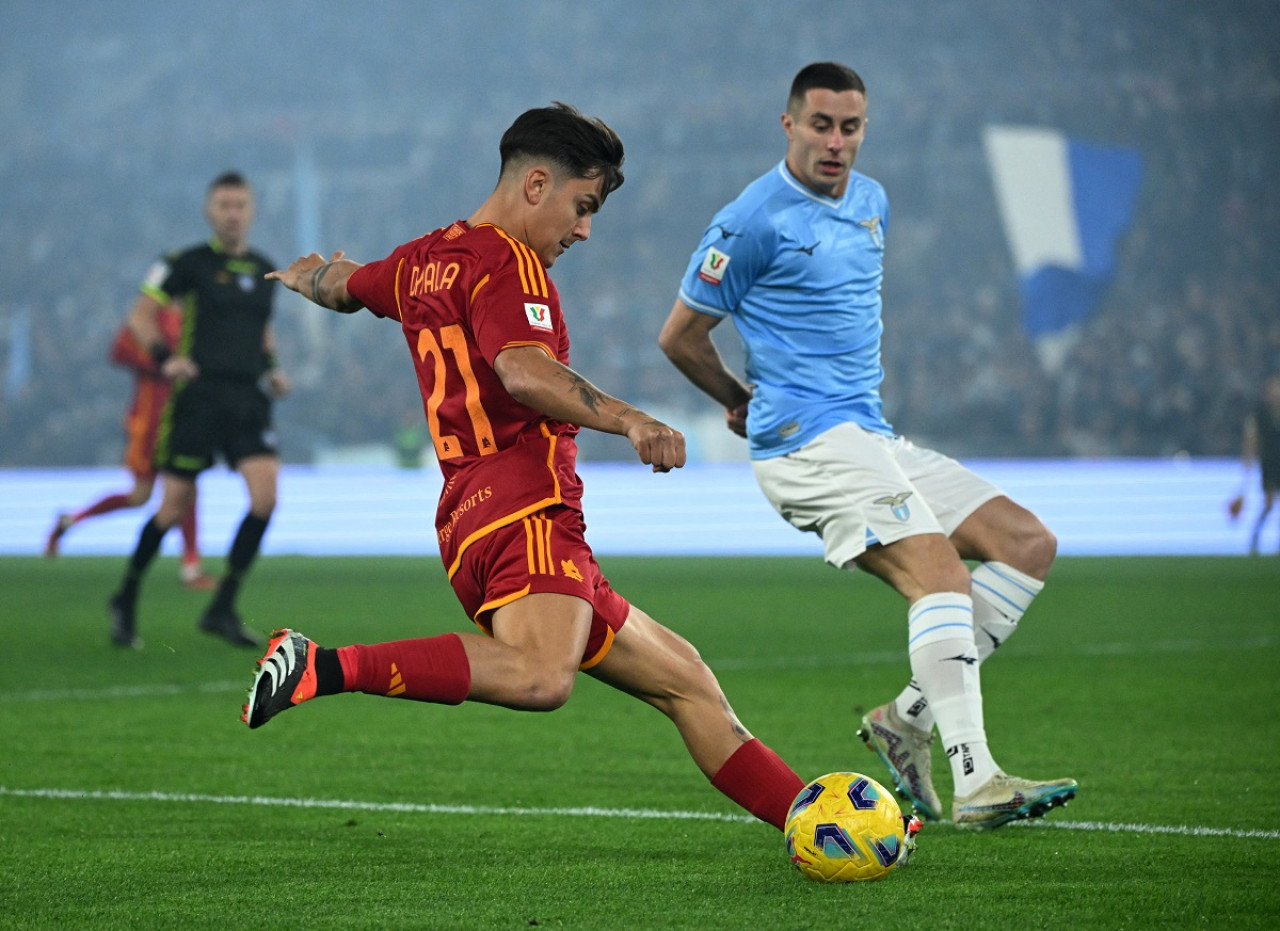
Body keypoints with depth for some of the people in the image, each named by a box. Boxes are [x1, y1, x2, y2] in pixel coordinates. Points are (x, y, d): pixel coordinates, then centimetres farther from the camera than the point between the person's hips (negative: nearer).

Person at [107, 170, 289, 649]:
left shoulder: (265, 271, 14)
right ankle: (125, 599, 21)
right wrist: (164, 357, -15)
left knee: (266, 495, -14)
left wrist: (272, 368, 12)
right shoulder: (188, 264, -2)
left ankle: (222, 609, -4)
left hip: (249, 398, 4)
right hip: (197, 393, -4)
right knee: (175, 506, -2)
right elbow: (141, 314, 0)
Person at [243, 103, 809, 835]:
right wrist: (629, 419, -31)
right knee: (539, 677, -37)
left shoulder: (422, 262, 23)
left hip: (469, 525, 11)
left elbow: (342, 283, 45)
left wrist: (303, 275, 67)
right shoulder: (504, 262, -5)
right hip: (524, 507, -11)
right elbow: (524, 372, -24)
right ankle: (324, 668, -34)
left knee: (684, 678, 12)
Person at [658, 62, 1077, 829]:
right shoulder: (755, 222, -8)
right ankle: (976, 783, -35)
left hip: (873, 438, 9)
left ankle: (909, 718, 0)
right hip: (810, 442, -9)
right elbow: (681, 336, -1)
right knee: (939, 571, -26)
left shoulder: (873, 203, 16)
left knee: (1029, 543, 1)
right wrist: (748, 404, 15)